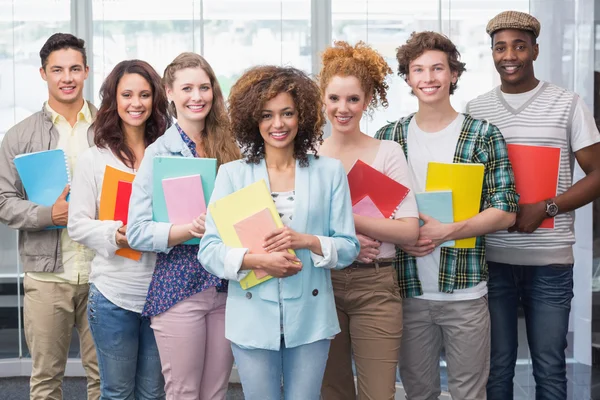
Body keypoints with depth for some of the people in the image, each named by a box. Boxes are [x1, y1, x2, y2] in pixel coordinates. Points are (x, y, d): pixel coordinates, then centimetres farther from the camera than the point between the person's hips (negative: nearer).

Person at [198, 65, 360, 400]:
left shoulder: (330, 172, 3)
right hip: (253, 320, 0)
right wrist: (257, 260, -20)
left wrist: (306, 241, -17)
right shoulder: (232, 174, 1)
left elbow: (349, 248, 1)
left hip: (310, 318, 1)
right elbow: (209, 250, -4)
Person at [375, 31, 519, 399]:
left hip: (465, 291, -2)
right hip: (408, 290, 3)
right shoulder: (389, 137, 5)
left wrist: (445, 231, -19)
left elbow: (505, 212, -7)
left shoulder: (484, 135, -3)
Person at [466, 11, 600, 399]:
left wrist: (545, 209, -15)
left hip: (550, 259, -2)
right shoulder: (475, 110, 8)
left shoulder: (567, 104, 1)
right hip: (491, 257, 2)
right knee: (497, 365, 8)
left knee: (550, 367, 5)